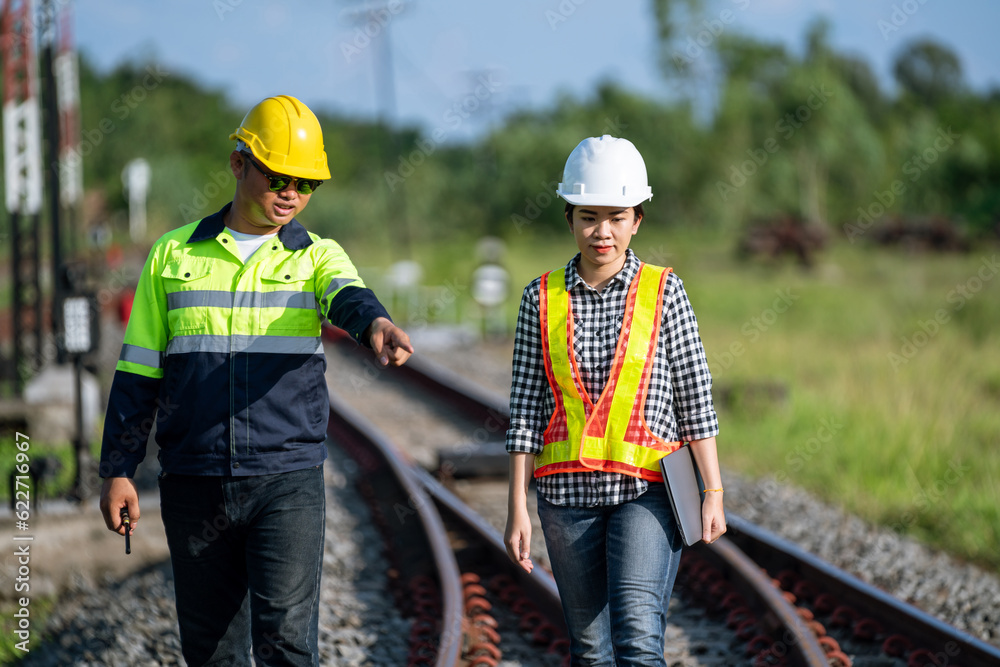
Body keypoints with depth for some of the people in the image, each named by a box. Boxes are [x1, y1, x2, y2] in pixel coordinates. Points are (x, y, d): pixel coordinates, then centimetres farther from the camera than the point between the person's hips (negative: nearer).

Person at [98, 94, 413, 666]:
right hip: (194, 484, 2)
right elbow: (138, 372, 11)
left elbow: (348, 296, -19)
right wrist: (119, 470, 5)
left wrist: (376, 323, -43)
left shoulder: (318, 256, 5)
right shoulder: (173, 255, 8)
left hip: (289, 482, -2)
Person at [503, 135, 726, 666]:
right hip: (567, 490, 2)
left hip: (647, 488, -2)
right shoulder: (542, 299, 4)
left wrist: (713, 492, -1)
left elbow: (695, 400, 2)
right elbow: (525, 409, 4)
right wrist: (517, 508, 1)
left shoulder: (663, 292, 0)